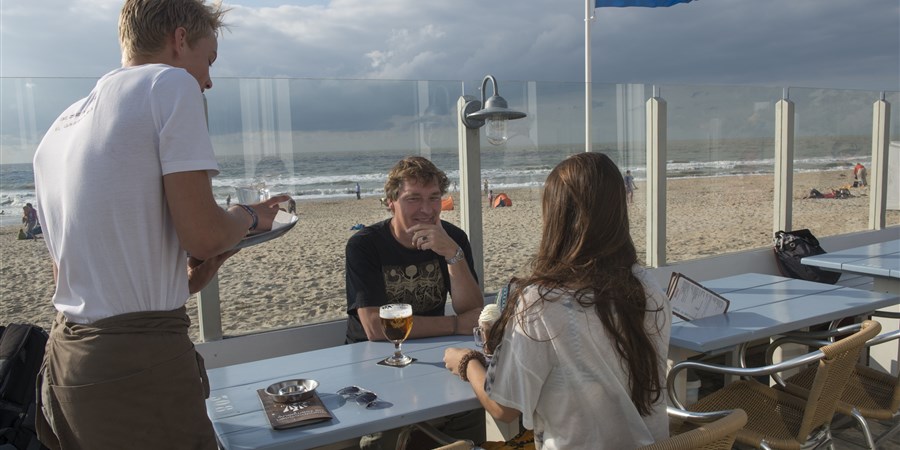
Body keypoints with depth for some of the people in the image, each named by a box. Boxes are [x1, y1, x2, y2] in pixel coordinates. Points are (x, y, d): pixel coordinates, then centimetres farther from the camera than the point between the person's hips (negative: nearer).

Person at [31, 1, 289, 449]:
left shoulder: (58, 129, 17)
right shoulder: (170, 82, -8)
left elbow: (66, 271, 19)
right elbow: (202, 235, -16)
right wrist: (249, 217, 5)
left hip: (63, 359, 9)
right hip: (138, 361, -9)